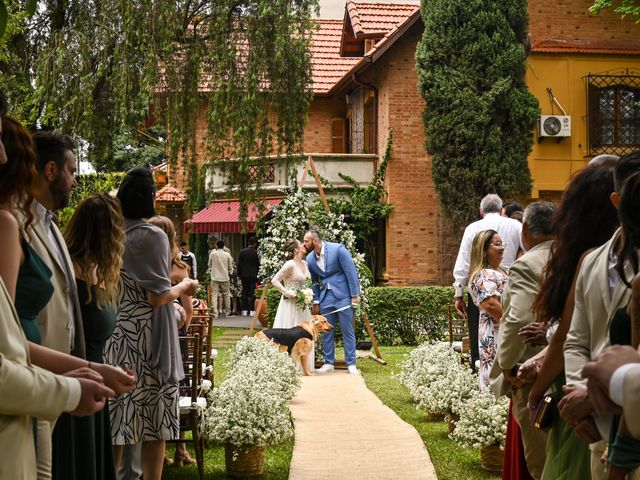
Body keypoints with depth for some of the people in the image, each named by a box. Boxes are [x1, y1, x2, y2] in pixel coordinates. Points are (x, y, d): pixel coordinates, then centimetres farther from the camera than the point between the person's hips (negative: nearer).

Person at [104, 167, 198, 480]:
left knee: (117, 418, 9)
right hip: (147, 340, -5)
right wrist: (183, 287, 4)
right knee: (154, 423, 4)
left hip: (116, 339, 6)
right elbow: (158, 297, -13)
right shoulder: (152, 236, -11)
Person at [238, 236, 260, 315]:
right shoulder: (256, 252, -8)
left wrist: (239, 274, 11)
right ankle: (251, 310, -3)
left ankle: (245, 310, 9)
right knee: (252, 293, 0)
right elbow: (258, 264, -3)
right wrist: (257, 274, 8)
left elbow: (239, 264, 1)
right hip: (253, 275, -2)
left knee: (245, 293, 8)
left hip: (244, 275, 2)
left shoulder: (242, 252, -2)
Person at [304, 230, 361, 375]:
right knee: (326, 331, 7)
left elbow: (351, 272, -12)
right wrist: (316, 302, 9)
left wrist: (355, 295, -12)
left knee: (348, 331, -1)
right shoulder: (310, 259, 3)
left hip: (343, 296, -5)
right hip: (325, 298, 5)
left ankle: (351, 364, 5)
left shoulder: (338, 249, -14)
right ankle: (328, 363, 17)